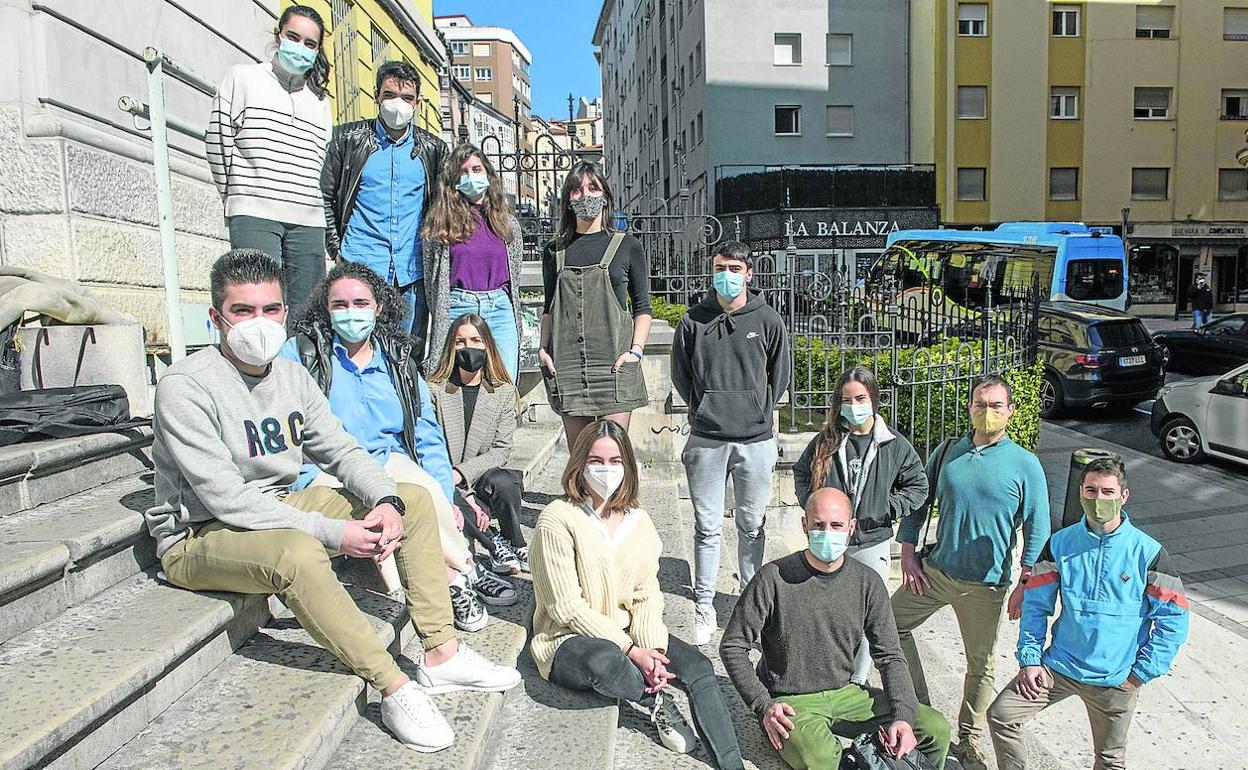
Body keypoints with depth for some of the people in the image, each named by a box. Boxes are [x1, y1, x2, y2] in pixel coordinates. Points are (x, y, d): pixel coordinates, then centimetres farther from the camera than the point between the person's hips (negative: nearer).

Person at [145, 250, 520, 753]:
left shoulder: (291, 375, 3)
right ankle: (395, 688, -27)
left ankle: (441, 655, -5)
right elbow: (226, 499, -26)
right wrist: (335, 533, -30)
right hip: (199, 537, -7)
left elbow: (341, 450, 4)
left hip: (279, 510, 8)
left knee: (414, 500, -2)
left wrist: (386, 501, -17)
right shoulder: (185, 387, -19)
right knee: (297, 553, -40)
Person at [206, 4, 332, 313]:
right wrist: (236, 194, 8)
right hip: (254, 216, -4)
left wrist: (310, 202, 10)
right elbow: (217, 137, 8)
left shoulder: (319, 99, 21)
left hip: (308, 220, 4)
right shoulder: (243, 77, 10)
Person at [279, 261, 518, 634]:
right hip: (325, 474, -3)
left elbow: (428, 439, 12)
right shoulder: (300, 353, 6)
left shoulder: (399, 360, 16)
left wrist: (442, 504, -2)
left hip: (390, 465, 3)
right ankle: (465, 570, -18)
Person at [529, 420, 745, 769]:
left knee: (697, 665, -19)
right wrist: (631, 651, -21)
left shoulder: (638, 521, 5)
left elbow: (647, 596, 1)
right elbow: (567, 608, -17)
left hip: (629, 634, 5)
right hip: (569, 641, -5)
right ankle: (657, 701, -9)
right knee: (605, 662, -39)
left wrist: (651, 649, -18)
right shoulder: (557, 520, -14)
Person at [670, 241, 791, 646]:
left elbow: (779, 376, 11)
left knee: (752, 526, 11)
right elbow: (680, 373, 12)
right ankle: (704, 606, 16)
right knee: (707, 528, 5)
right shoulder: (693, 321, 2)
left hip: (755, 440, 0)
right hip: (706, 440, 0)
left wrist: (758, 412, 7)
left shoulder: (768, 321, 1)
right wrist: (703, 410, 7)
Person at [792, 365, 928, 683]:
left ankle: (858, 681, 26)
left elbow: (918, 486, 4)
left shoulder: (895, 445, -4)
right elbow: (801, 474, 13)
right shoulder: (825, 441, -1)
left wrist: (885, 509, -9)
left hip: (873, 544, -1)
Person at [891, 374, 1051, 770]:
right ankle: (919, 707, 23)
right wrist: (908, 554, 1)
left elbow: (1037, 529, -5)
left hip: (985, 584, -3)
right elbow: (918, 502, 8)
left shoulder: (1025, 464, -7)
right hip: (935, 571, 3)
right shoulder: (947, 452, 1)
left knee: (980, 664, 9)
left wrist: (1026, 584, -10)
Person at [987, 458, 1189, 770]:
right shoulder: (1060, 544, -3)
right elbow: (1036, 605, 2)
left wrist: (1141, 673, -7)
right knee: (1001, 714, -9)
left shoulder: (1148, 552, -9)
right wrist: (1029, 659, -4)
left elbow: (1174, 620, -5)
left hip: (1116, 680, -1)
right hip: (1059, 666, 2)